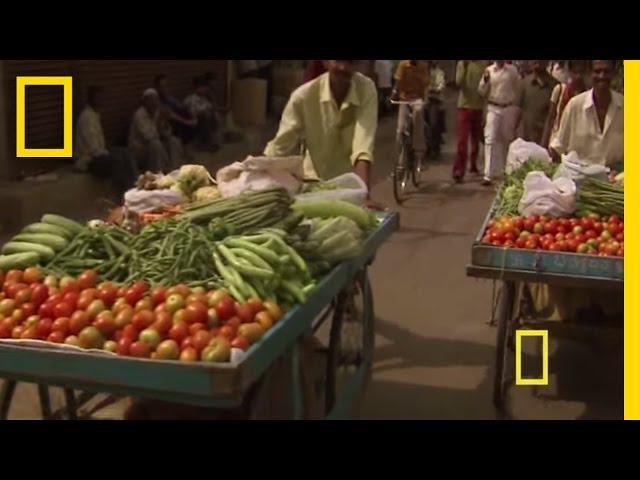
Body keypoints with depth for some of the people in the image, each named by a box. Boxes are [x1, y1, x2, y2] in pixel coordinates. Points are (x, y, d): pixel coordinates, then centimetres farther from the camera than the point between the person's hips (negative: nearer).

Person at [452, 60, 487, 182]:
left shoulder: (484, 65, 4)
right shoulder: (461, 64, 0)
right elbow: (458, 83, -13)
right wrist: (465, 67, -22)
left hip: (479, 107, 2)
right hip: (465, 106, -2)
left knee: (476, 140, 12)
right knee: (462, 141, -8)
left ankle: (473, 166, 29)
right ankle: (458, 172, -10)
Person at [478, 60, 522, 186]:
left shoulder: (513, 70, 2)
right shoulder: (489, 70, 2)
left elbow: (517, 91, 7)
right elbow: (482, 92, 2)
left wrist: (517, 111, 6)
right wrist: (485, 80, -17)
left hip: (509, 109, 1)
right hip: (493, 108, -1)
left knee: (507, 140, 11)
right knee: (490, 140, -9)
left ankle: (504, 171, 29)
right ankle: (488, 175, -11)